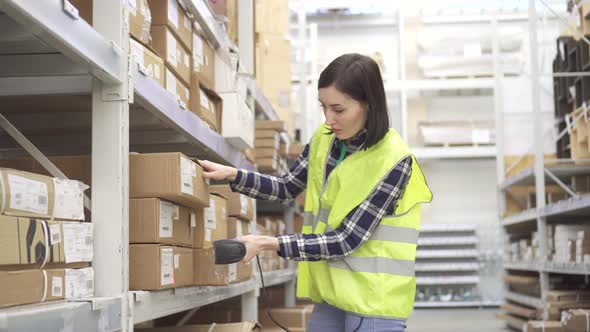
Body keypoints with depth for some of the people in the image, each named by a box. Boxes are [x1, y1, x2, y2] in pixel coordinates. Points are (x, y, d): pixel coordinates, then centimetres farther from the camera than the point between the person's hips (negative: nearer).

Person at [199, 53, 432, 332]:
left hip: (374, 302, -6)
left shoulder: (394, 161, -19)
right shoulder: (325, 139, 1)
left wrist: (269, 243, -23)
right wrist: (232, 174, -2)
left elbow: (346, 240, -20)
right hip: (331, 293, 6)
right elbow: (286, 189, 14)